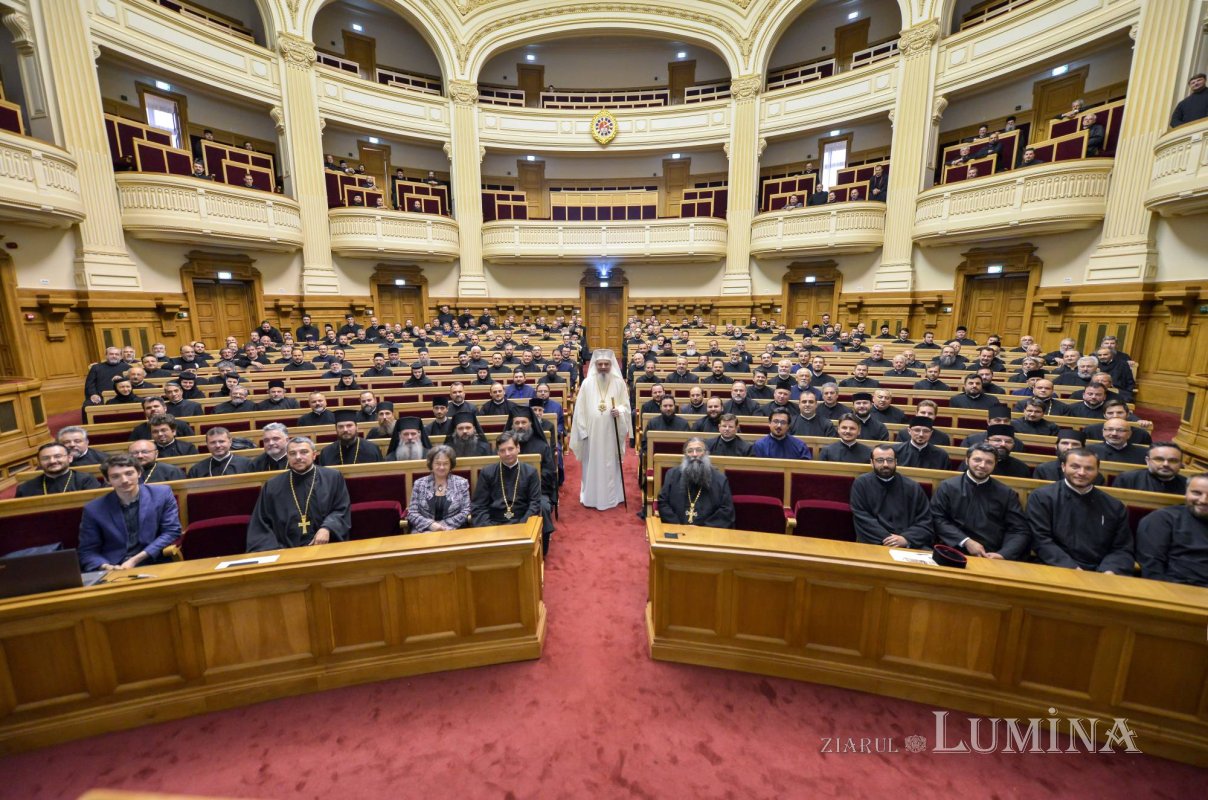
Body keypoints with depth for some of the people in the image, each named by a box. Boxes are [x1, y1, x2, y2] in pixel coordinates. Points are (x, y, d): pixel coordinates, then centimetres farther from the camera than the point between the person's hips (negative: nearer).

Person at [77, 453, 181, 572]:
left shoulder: (162, 494, 0)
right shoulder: (93, 509, 3)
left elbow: (172, 531, -2)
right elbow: (87, 551, 7)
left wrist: (135, 560, -9)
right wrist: (106, 567, -13)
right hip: (115, 570, 1)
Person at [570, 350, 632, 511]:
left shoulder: (619, 382, 0)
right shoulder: (587, 383, -2)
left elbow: (626, 405, 4)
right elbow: (580, 409, -1)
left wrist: (619, 411, -18)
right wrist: (583, 430, -4)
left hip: (612, 433, 0)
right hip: (592, 431, 0)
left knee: (611, 464, 10)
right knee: (592, 464, 7)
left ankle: (612, 497, 22)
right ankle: (591, 497, 19)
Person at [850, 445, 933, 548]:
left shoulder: (912, 487, 10)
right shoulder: (861, 484, 4)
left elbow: (925, 523, 6)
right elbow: (863, 520, -3)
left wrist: (906, 539, -11)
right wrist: (886, 539, -15)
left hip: (909, 546, 2)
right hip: (873, 544, -1)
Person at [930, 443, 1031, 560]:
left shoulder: (1007, 493, 12)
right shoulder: (948, 487, 6)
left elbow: (1020, 531, 7)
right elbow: (937, 519, 1)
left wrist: (1003, 554, -10)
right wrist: (966, 541, -11)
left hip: (994, 557, 3)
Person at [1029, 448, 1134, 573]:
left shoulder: (1114, 506, 13)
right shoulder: (1041, 497, 0)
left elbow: (1122, 549, 10)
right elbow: (1042, 540, -7)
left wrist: (1109, 572, -10)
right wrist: (1073, 569, -16)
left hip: (1100, 574, 4)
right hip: (1056, 570, -3)